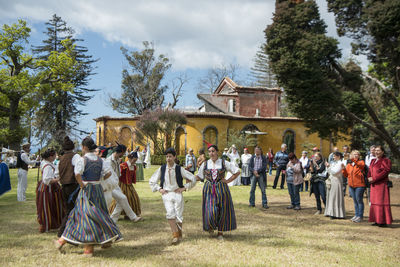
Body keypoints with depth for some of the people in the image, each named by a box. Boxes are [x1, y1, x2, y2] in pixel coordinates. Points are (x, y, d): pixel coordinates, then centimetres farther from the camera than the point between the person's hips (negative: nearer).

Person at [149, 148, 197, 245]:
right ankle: (175, 235, -16)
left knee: (178, 215, 2)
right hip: (166, 194, 1)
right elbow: (151, 181, 15)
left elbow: (193, 179, 4)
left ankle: (179, 234, 24)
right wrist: (159, 189, 3)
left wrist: (184, 188, -1)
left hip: (177, 194, 0)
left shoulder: (179, 169, -3)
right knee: (170, 214, -18)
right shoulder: (162, 169, 3)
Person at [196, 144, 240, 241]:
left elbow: (237, 171, 5)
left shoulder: (224, 163, 0)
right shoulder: (205, 164, 6)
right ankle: (210, 226, 23)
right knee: (210, 211, -8)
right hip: (209, 189, 0)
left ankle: (220, 232, 18)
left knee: (222, 211, 2)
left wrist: (228, 180, -2)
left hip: (221, 189, 0)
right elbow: (199, 176, 14)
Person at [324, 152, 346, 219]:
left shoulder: (340, 163, -9)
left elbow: (335, 172, -19)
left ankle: (337, 214, -4)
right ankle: (331, 212, 16)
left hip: (336, 181, -9)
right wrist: (327, 167, 4)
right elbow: (330, 172, 18)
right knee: (330, 197, 10)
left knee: (335, 197, -7)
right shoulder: (334, 163, 15)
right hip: (331, 181, 9)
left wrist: (329, 166, -17)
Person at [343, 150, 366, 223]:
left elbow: (362, 164, -27)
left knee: (359, 200, -3)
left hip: (359, 185, -6)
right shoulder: (348, 165, 14)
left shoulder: (361, 162, -1)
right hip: (351, 186, 6)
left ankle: (360, 216, 4)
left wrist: (354, 159, -37)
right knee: (355, 201, 13)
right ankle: (356, 215, 22)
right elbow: (345, 175, 12)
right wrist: (343, 169, -7)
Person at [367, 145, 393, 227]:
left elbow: (385, 171, -17)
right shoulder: (373, 161, 16)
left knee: (381, 202, -6)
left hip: (382, 184, -8)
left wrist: (374, 178, -18)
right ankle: (377, 221, 14)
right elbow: (370, 171, 18)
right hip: (374, 185, 8)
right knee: (374, 202, 8)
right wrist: (369, 178, -3)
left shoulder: (385, 160, -8)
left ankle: (384, 221, -1)